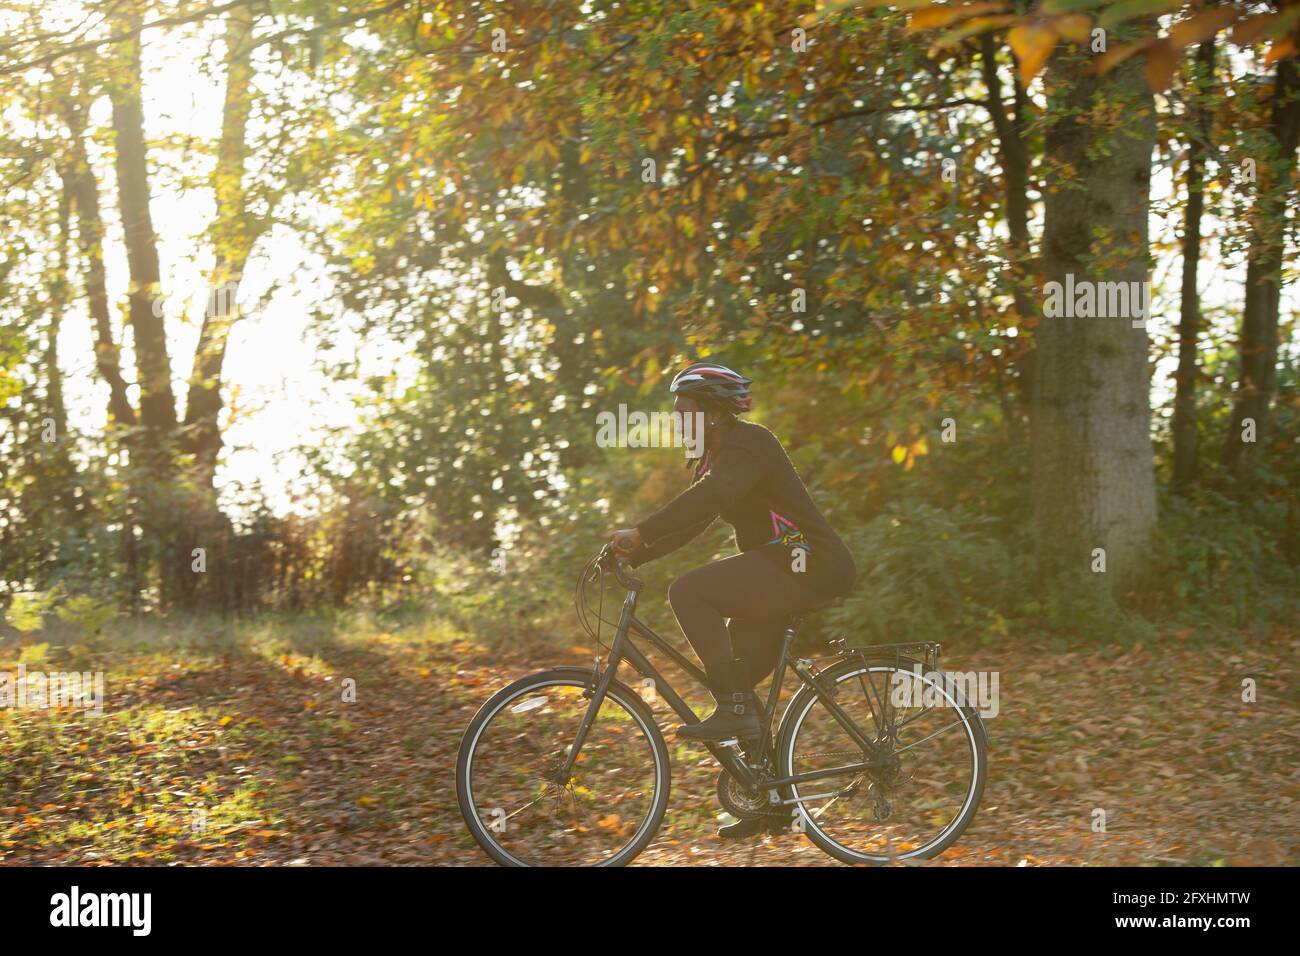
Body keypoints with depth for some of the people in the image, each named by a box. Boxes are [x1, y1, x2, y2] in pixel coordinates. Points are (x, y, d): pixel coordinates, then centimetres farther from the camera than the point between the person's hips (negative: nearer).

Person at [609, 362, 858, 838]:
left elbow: (707, 498, -30)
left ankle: (732, 709, -20)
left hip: (806, 566, -10)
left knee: (688, 592, -21)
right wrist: (630, 555, 5)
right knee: (737, 676, 8)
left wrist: (638, 534, -33)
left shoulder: (748, 443, -14)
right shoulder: (715, 456, 18)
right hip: (780, 571, 10)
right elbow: (689, 519, 17)